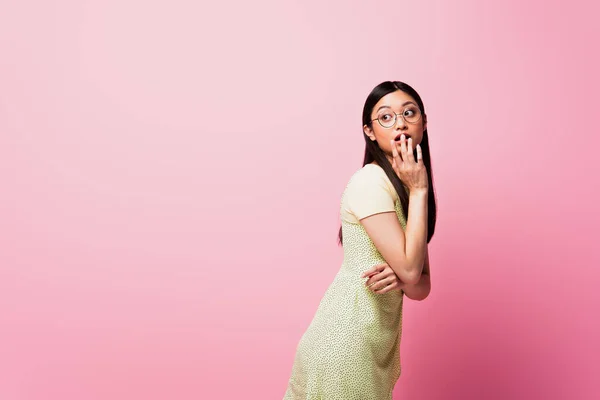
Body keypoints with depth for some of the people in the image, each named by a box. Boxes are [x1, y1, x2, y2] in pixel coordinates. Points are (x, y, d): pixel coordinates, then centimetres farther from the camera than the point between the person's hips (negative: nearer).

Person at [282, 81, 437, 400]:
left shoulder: (406, 190, 9)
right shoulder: (370, 182, -15)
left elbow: (421, 286, 7)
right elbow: (410, 270, -19)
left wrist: (398, 278, -15)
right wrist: (419, 190, -15)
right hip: (347, 341, -8)